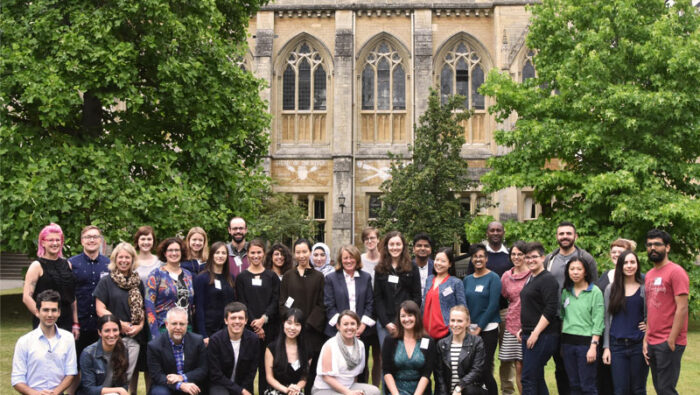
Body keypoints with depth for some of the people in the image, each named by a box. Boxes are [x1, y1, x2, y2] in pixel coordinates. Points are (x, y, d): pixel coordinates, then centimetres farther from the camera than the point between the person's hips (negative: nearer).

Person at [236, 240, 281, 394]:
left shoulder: (272, 276, 8)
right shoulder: (241, 277, 6)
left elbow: (275, 301, 2)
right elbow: (242, 303, 0)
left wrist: (263, 319, -12)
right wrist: (254, 324, -10)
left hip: (268, 327, 1)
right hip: (248, 327, -1)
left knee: (266, 364, 1)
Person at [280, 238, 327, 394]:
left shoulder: (318, 277, 7)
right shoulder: (288, 276, 9)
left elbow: (322, 305, 2)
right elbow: (282, 303, 5)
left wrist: (309, 323, -9)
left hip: (313, 329, 0)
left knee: (312, 368, -1)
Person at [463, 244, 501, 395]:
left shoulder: (493, 278, -3)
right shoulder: (467, 279, 13)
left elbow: (493, 305, -9)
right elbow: (464, 304, 13)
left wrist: (479, 327, -11)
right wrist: (467, 326, 0)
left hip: (488, 328, -5)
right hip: (470, 329, 5)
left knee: (485, 368, -10)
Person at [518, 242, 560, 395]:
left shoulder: (548, 279, -11)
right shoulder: (531, 279, 17)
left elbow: (550, 310, -19)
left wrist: (535, 333, -20)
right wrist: (523, 329, 16)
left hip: (543, 336, -9)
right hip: (529, 335, 9)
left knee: (528, 378, -10)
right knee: (537, 378, 12)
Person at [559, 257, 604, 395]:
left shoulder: (595, 292, -5)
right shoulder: (566, 292, 11)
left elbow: (598, 322, -8)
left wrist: (593, 346, -14)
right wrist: (562, 344, 10)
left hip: (585, 341, -5)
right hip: (568, 342, 5)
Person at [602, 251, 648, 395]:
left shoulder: (645, 288, 3)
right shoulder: (611, 289, 6)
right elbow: (607, 319, 7)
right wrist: (606, 347, 3)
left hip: (639, 345, -1)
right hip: (617, 345, 1)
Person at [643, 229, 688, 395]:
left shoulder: (676, 272, -8)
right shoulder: (649, 275, 16)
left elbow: (682, 308, -13)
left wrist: (671, 341, -16)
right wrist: (646, 339, 10)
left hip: (669, 343, -7)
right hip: (652, 342, 8)